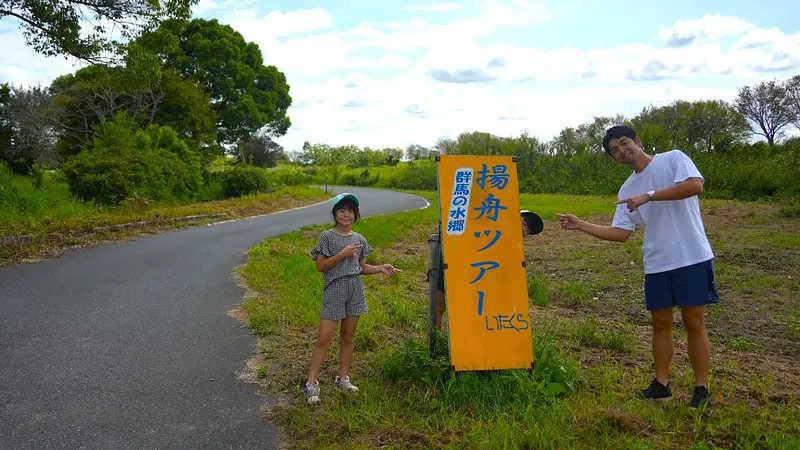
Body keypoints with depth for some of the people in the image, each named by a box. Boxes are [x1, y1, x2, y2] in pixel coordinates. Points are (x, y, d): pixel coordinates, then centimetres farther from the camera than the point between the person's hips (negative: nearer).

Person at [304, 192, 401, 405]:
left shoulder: (359, 239, 9)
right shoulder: (327, 236, -5)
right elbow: (320, 266, -10)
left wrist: (380, 268, -1)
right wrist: (342, 254, -19)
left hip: (355, 291, 5)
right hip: (334, 290, -5)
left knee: (348, 337, 12)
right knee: (324, 339, -5)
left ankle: (342, 378, 25)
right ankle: (312, 383, 2)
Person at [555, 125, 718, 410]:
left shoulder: (674, 158, -2)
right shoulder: (627, 189, 11)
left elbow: (695, 185, -21)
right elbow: (620, 234, 7)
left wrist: (649, 196, -22)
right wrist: (580, 225, -1)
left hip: (692, 258, -5)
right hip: (657, 264, 5)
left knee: (694, 323, 1)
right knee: (661, 324, 12)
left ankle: (701, 390, 13)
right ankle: (661, 384, 24)